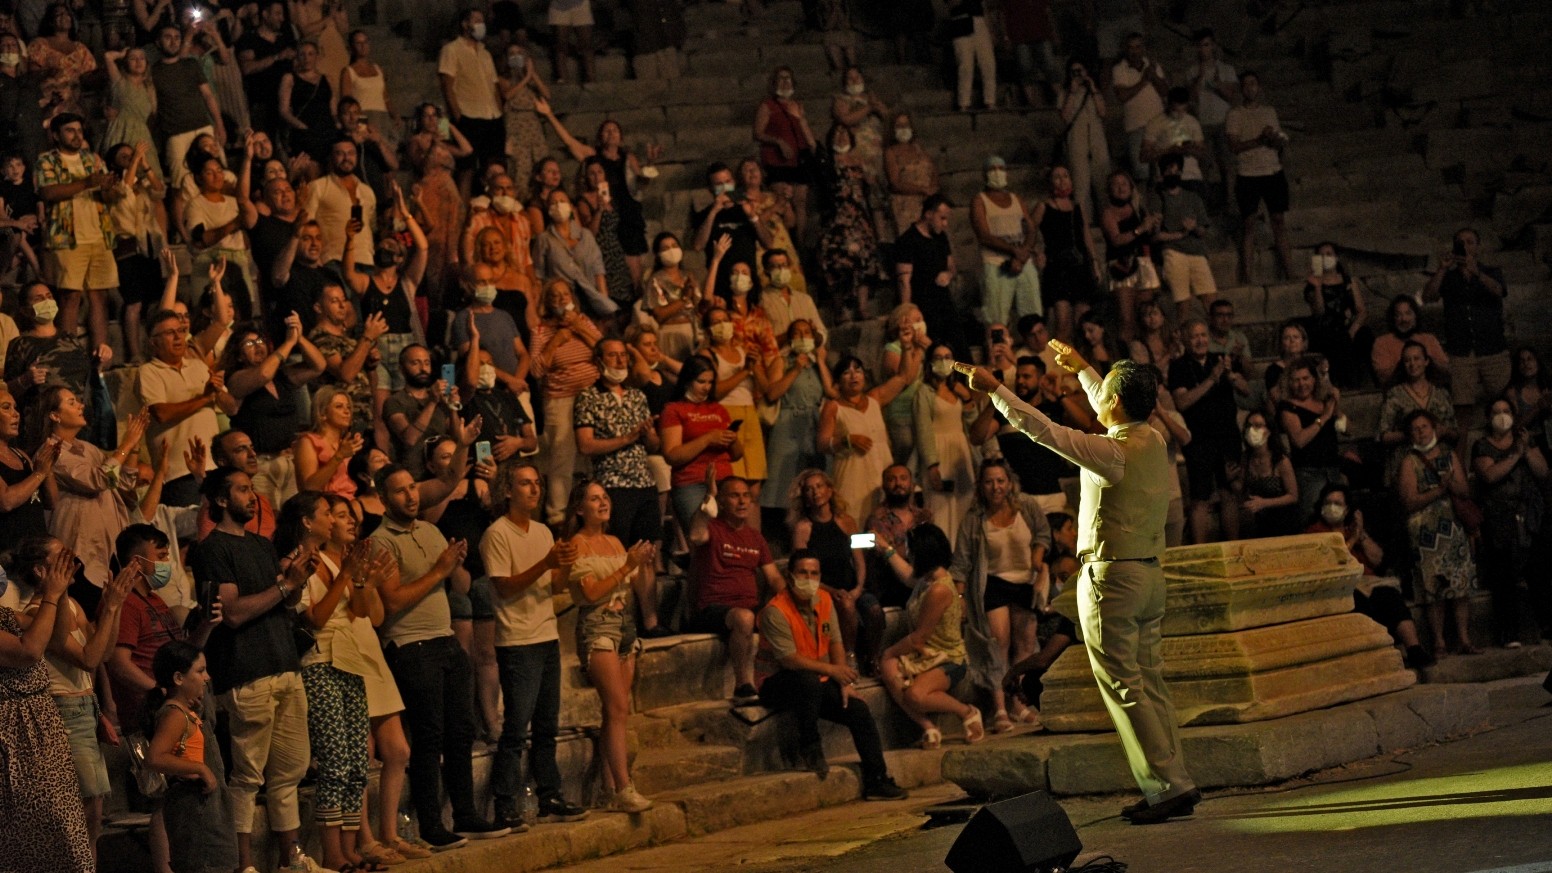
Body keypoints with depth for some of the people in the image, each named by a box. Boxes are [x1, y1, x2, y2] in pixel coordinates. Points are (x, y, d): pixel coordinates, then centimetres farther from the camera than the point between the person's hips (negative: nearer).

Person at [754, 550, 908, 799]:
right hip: (776, 684, -7)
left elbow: (835, 643, 7)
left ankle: (877, 781, -3)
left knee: (859, 709, -10)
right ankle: (809, 747, -18)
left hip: (817, 683, 7)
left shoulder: (823, 599, 3)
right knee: (809, 681, -39)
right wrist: (832, 670, -25)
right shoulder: (775, 611, -21)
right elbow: (789, 660, -25)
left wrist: (844, 683, -5)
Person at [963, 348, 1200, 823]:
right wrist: (1081, 369, 40)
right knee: (1149, 683, 10)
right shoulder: (1153, 440, 7)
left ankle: (1169, 784, -9)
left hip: (1110, 576, -8)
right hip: (1150, 572, 8)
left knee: (1124, 687, -5)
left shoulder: (1113, 452, -16)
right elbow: (1114, 409, 29)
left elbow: (1043, 430, -16)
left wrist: (994, 388, -8)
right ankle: (1171, 783, 9)